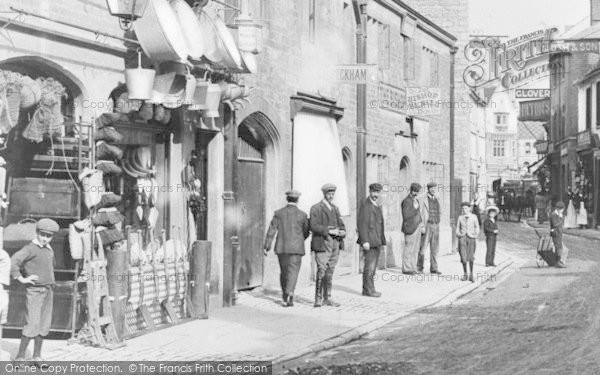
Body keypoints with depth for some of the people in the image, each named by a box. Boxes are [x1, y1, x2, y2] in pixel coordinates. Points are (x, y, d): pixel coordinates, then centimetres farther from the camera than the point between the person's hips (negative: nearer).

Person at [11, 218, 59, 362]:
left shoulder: (49, 250, 14)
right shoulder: (30, 248, -11)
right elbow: (14, 261, -24)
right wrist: (21, 278, -21)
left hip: (48, 290, 8)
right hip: (35, 290, -8)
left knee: (44, 325, 8)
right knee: (32, 324, -12)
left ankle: (37, 356, 16)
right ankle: (20, 356, -6)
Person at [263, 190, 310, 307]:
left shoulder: (279, 213, 0)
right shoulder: (302, 215, -3)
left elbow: (272, 230, -3)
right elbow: (306, 232, 8)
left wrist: (266, 247, -1)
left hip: (281, 247, 3)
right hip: (296, 248, -3)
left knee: (284, 271, 18)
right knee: (293, 271, -4)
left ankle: (284, 294, 31)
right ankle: (289, 294, -21)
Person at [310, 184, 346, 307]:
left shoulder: (335, 208, 19)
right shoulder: (316, 208, -3)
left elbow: (341, 225, 18)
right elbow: (313, 226, -13)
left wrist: (342, 232, -5)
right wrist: (329, 231, -20)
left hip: (335, 245, 6)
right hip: (322, 245, -6)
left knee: (330, 273, 8)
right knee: (321, 272, -9)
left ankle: (327, 298, 12)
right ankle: (318, 299, -4)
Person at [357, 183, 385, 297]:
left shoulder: (377, 206, 18)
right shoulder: (365, 205, -10)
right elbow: (361, 224, -16)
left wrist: (382, 241, 18)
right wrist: (365, 241, -22)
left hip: (377, 242, 9)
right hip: (369, 241, -9)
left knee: (372, 266, 9)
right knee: (370, 266, -8)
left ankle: (367, 289, 14)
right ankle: (368, 290, -4)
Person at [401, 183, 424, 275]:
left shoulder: (416, 200, 16)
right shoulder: (406, 201, -12)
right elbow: (405, 216, -18)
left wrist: (422, 225, 14)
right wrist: (415, 209, -19)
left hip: (417, 227, 9)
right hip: (410, 228, -9)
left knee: (415, 250, 9)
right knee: (409, 249, -5)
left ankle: (413, 268, 14)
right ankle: (406, 268, 1)